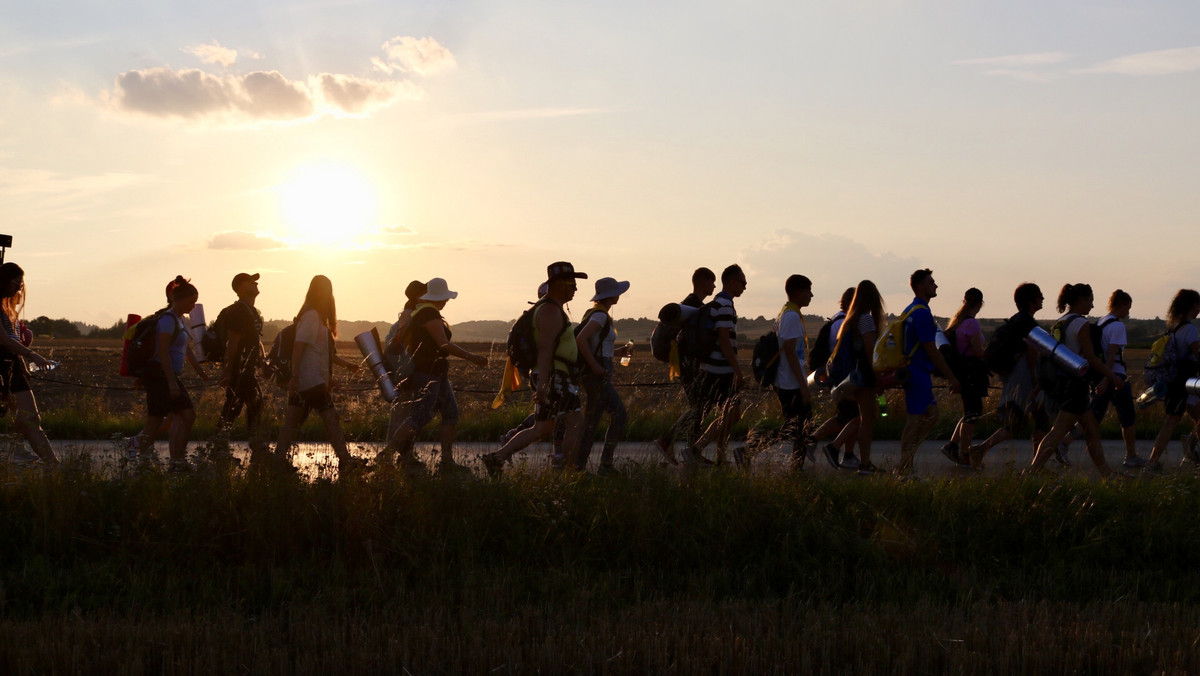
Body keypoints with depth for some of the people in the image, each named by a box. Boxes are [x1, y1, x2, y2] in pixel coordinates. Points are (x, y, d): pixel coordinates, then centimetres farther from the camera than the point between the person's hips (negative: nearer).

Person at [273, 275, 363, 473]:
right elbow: (298, 346, -20)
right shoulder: (312, 316, -12)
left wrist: (345, 364, 24)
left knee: (292, 421, 7)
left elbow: (325, 351, 24)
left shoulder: (315, 315, 17)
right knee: (330, 418, -5)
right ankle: (345, 460, -2)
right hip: (312, 381, -10)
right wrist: (295, 377, -25)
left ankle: (280, 459, 7)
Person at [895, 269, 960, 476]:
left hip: (912, 370, 10)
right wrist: (951, 377, -14)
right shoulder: (922, 313, -17)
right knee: (915, 419, -5)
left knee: (931, 414, 13)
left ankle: (907, 455, 12)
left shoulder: (910, 310, 15)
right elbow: (931, 349, -18)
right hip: (918, 372, -10)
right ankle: (903, 470, -1)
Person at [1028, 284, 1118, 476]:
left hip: (1060, 380, 9)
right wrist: (1112, 376, -5)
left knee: (1092, 430, 15)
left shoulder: (1059, 323, 13)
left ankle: (1106, 474, 19)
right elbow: (1090, 357, -15)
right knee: (1057, 433, -10)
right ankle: (1031, 472, -15)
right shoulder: (1081, 324, -12)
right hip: (1074, 383, -9)